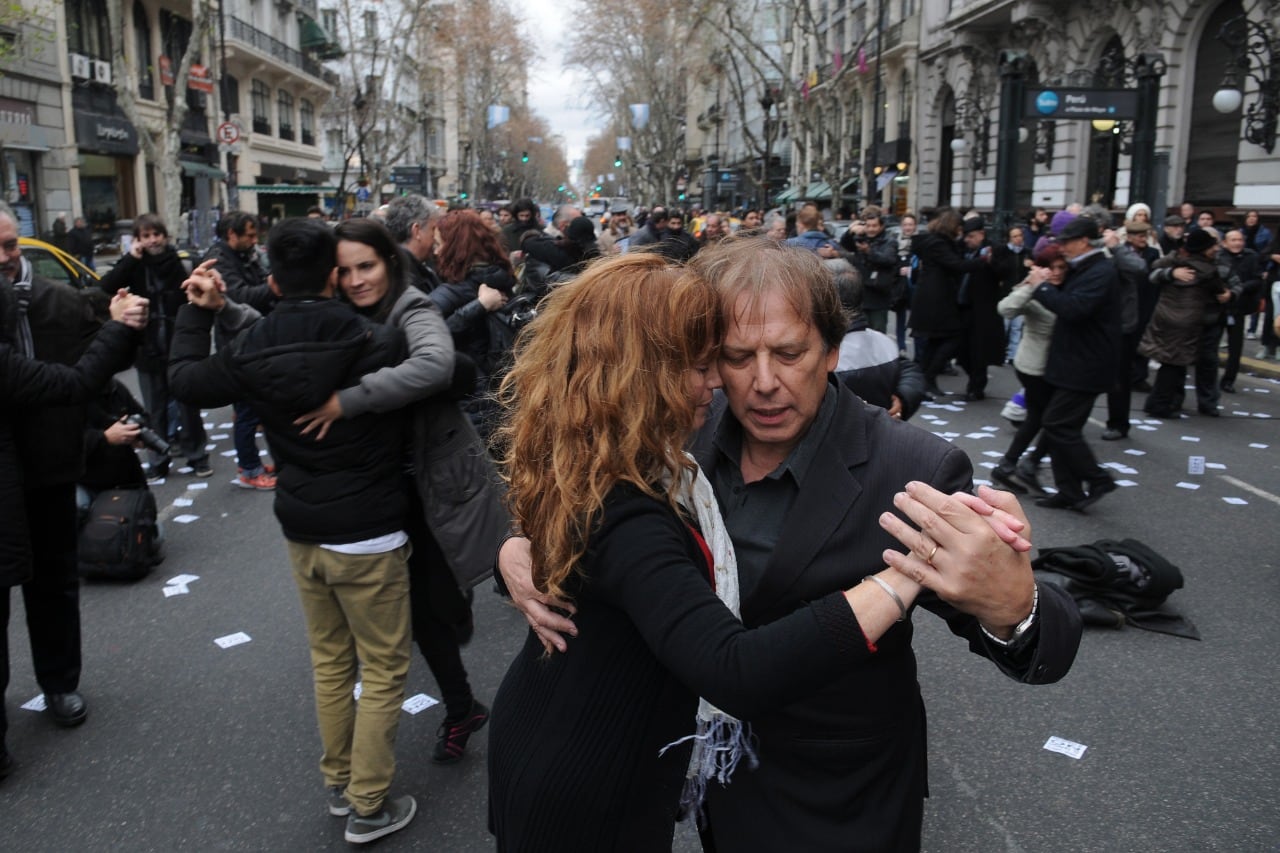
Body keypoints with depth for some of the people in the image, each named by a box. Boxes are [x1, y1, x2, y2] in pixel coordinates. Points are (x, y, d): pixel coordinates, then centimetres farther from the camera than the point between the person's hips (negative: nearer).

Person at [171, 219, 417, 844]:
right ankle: (368, 808, 17)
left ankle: (338, 784, 35)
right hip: (367, 534, -5)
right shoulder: (379, 345, -18)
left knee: (330, 663, 21)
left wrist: (198, 311, 21)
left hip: (302, 533, 5)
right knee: (383, 670, 9)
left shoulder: (251, 351, -5)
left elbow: (185, 379, 10)